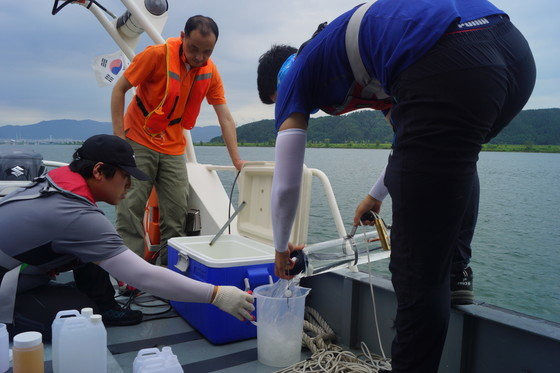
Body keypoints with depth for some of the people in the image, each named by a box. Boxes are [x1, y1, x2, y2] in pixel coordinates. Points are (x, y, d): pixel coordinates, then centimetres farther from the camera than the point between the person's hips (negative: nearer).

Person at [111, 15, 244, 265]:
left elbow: (225, 118, -1)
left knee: (177, 213, 3)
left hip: (173, 148, 4)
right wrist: (118, 136, -14)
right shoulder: (158, 55, -14)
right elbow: (120, 89, -7)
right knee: (131, 208, -6)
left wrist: (237, 161, -8)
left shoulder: (210, 71, -3)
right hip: (138, 141, -3)